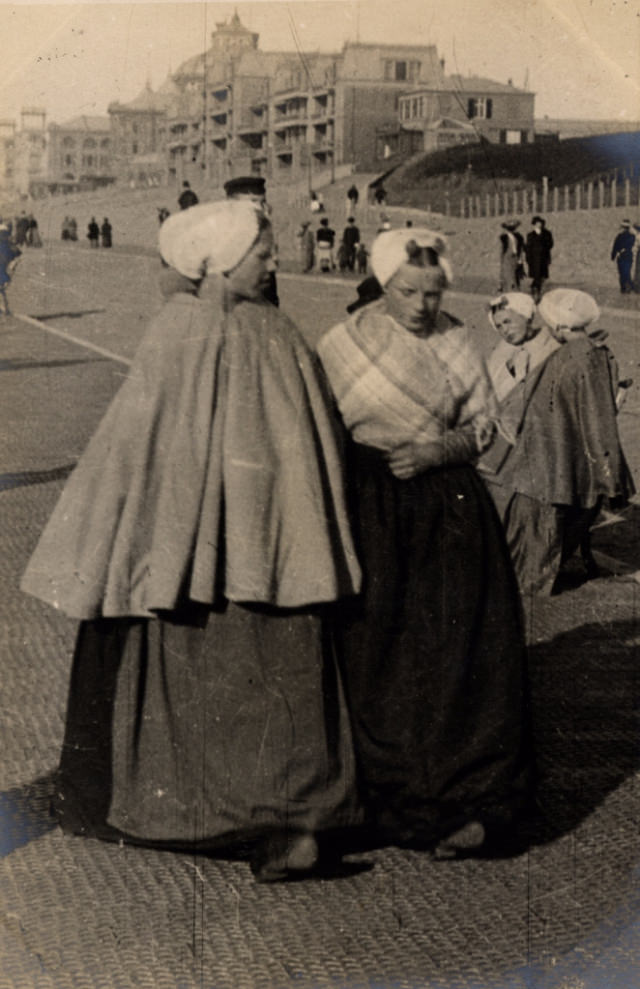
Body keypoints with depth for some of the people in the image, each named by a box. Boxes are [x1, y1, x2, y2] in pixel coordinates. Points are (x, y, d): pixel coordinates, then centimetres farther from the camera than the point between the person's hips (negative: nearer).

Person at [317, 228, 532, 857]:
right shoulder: (343, 344, 1)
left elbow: (482, 429, 9)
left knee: (458, 652, -5)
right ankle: (387, 796, 12)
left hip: (446, 512, 2)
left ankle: (462, 803, 2)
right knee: (375, 656, -2)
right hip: (369, 514, -1)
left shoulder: (456, 346, 7)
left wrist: (435, 452, -9)